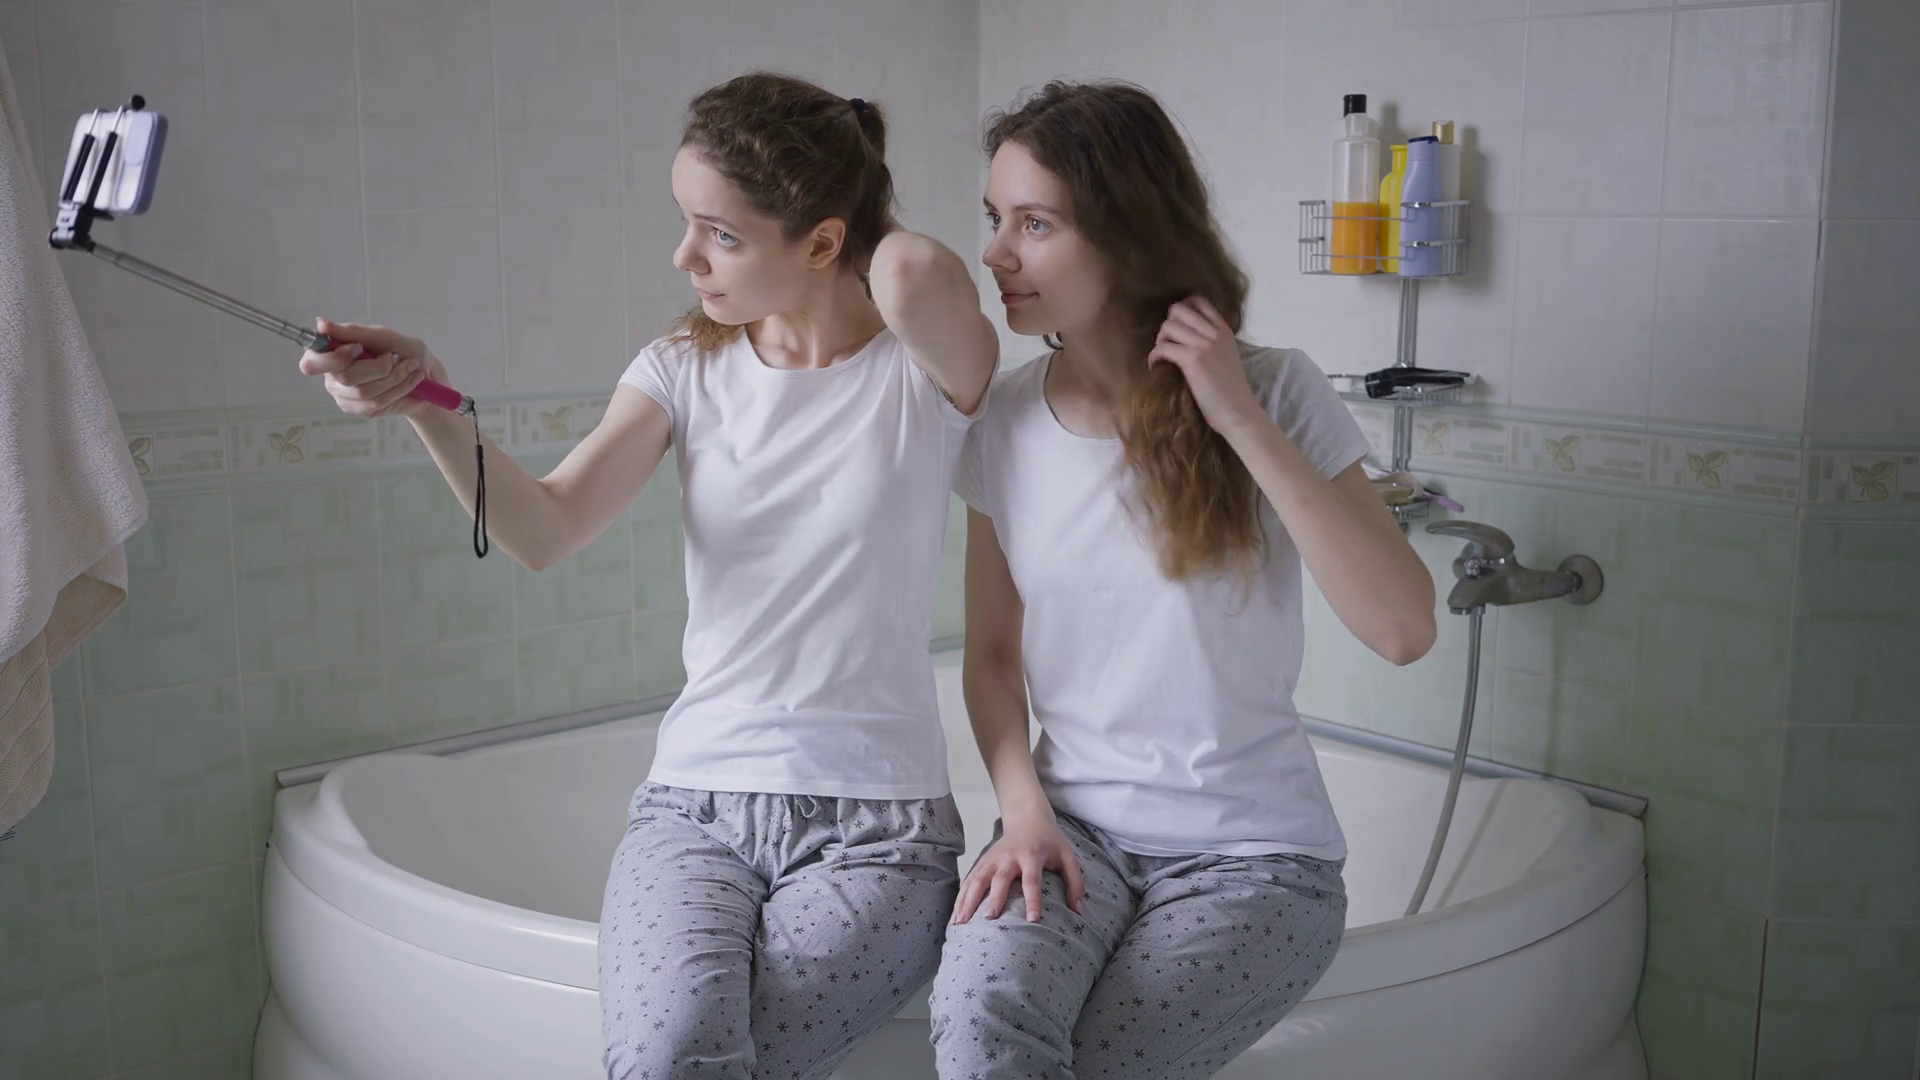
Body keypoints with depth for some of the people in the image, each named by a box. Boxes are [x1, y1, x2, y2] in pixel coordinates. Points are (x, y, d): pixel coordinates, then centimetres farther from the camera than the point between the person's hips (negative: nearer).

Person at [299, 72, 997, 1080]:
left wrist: (895, 245, -3)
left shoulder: (924, 372, -3)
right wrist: (429, 402, -22)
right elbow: (545, 531, -6)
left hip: (877, 826, -2)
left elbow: (916, 271, -27)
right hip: (694, 804, 3)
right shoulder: (684, 369, 7)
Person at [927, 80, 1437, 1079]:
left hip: (1252, 847, -2)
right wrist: (1024, 805, -9)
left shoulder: (1276, 394, -8)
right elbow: (992, 653, 9)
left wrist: (1243, 421, -20)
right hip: (1074, 826, 2)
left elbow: (1404, 630, -17)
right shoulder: (1003, 422, 2)